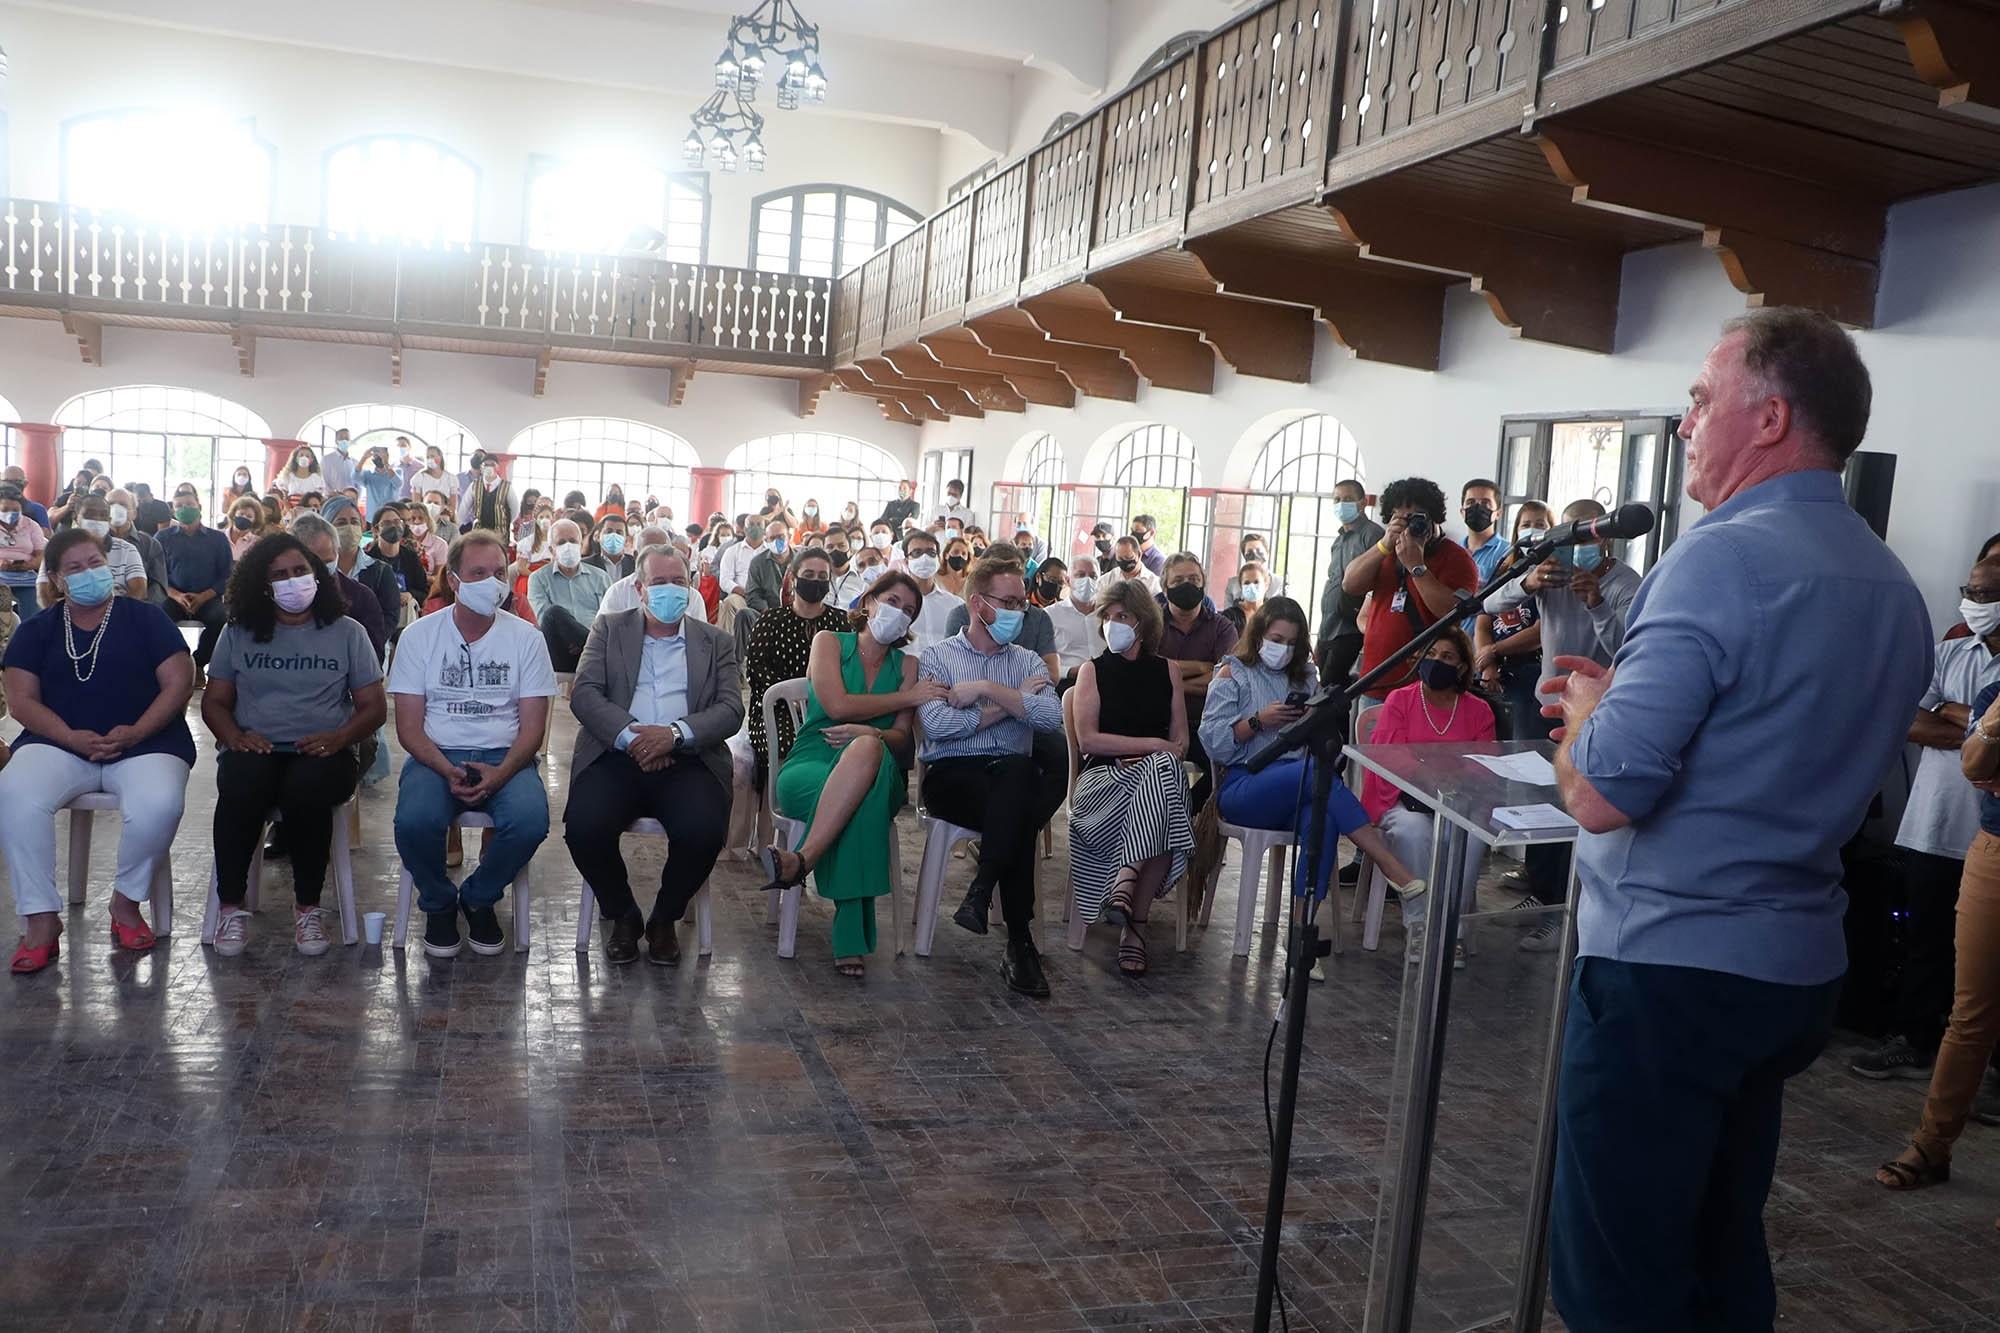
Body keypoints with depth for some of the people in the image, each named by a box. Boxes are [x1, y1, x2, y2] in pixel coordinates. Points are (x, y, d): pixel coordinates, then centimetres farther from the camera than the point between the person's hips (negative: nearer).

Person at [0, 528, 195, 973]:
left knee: (160, 804, -33)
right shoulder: (36, 630, 12)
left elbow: (179, 682, -1)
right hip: (59, 744, 2)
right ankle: (41, 917, -18)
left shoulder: (146, 618, 7)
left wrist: (136, 732, -15)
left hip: (145, 744, -2)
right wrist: (71, 737, -15)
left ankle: (126, 900, -6)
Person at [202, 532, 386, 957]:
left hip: (323, 751, -1)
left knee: (304, 790, -37)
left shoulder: (347, 633, 11)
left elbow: (374, 707, 8)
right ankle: (231, 906, -18)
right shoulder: (238, 633, 15)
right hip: (255, 749, 1)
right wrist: (234, 736, -9)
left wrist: (339, 737, -13)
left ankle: (308, 908, -19)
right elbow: (214, 702, 14)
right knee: (240, 789, -35)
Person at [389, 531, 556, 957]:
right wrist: (447, 771, -19)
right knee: (414, 821, -31)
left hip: (504, 757, 0)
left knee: (530, 822, -30)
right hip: (436, 756, 0)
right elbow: (409, 726, -1)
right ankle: (439, 903, 2)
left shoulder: (525, 638, 1)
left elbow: (532, 728, -1)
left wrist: (500, 774, -20)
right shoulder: (419, 635, 2)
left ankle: (479, 898, 2)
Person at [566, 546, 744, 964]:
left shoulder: (716, 643, 18)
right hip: (618, 754, 0)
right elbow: (583, 694, 3)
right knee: (584, 827, -28)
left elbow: (730, 710, 4)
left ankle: (664, 919, 1)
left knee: (704, 831, -30)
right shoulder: (610, 628, 17)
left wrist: (674, 733, -15)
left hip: (686, 759, 0)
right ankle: (622, 915, 2)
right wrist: (630, 737, -14)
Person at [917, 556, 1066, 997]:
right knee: (1021, 812, -36)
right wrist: (1010, 703, -4)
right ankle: (1020, 941, -29)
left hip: (1014, 778, 3)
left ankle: (980, 893, -31)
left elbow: (1051, 716, -3)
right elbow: (935, 725, -9)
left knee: (1019, 772, -38)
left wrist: (987, 689, -8)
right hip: (952, 776, -3)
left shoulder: (1028, 661, 20)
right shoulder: (938, 656, 11)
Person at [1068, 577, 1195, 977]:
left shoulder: (1166, 671, 16)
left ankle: (1124, 886, -37)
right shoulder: (1093, 670, 9)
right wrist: (1152, 744, -9)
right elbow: (1088, 739, -4)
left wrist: (1142, 759, -10)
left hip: (1158, 769, 2)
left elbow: (1180, 742, 11)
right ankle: (1135, 920, -32)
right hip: (1103, 775, -2)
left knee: (1164, 768, -37)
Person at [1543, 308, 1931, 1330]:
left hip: (1668, 969, -9)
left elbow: (1601, 794, -23)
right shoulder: (1895, 590, 9)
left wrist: (1585, 707, -2)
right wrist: (1631, 696, 17)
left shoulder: (1723, 558, -18)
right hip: (1798, 968, 9)